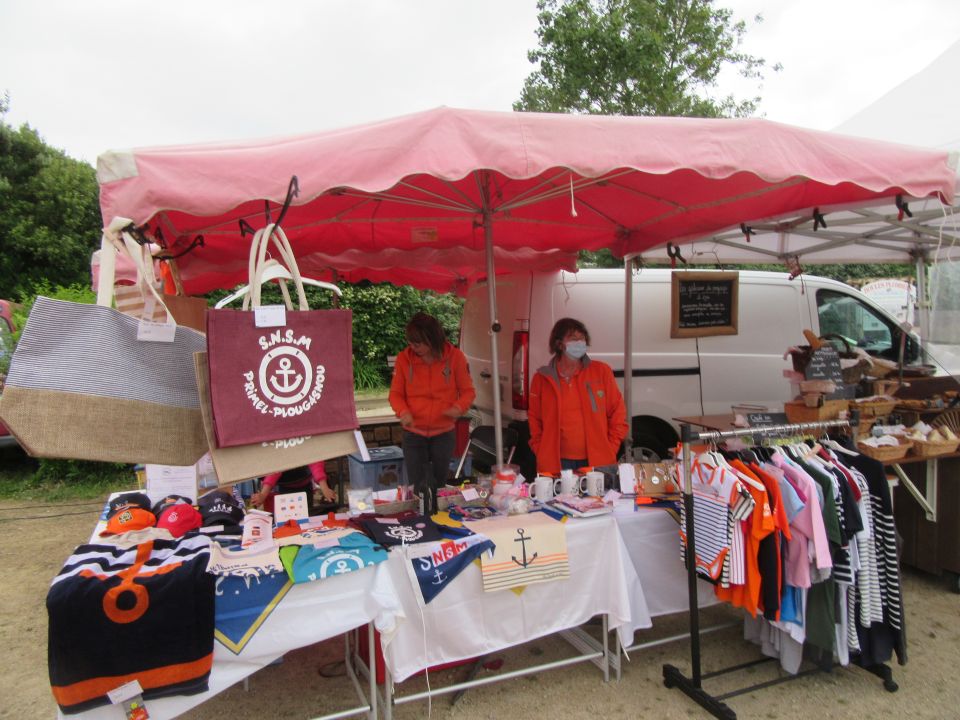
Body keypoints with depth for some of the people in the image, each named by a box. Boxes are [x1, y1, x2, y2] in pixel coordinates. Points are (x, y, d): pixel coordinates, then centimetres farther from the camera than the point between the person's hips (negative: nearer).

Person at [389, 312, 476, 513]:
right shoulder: (404, 358, -8)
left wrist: (458, 407, -22)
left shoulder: (455, 356, -9)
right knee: (416, 487, 3)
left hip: (444, 434, 0)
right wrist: (403, 412, -20)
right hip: (413, 433, 0)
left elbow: (468, 391, -2)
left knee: (439, 486, 14)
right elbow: (396, 393, 0)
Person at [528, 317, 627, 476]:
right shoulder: (542, 378, 3)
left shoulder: (601, 371, 3)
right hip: (556, 464, 0)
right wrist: (542, 453, 1)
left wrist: (609, 450, -1)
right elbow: (534, 420, 11)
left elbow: (618, 415, 6)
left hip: (598, 463, 0)